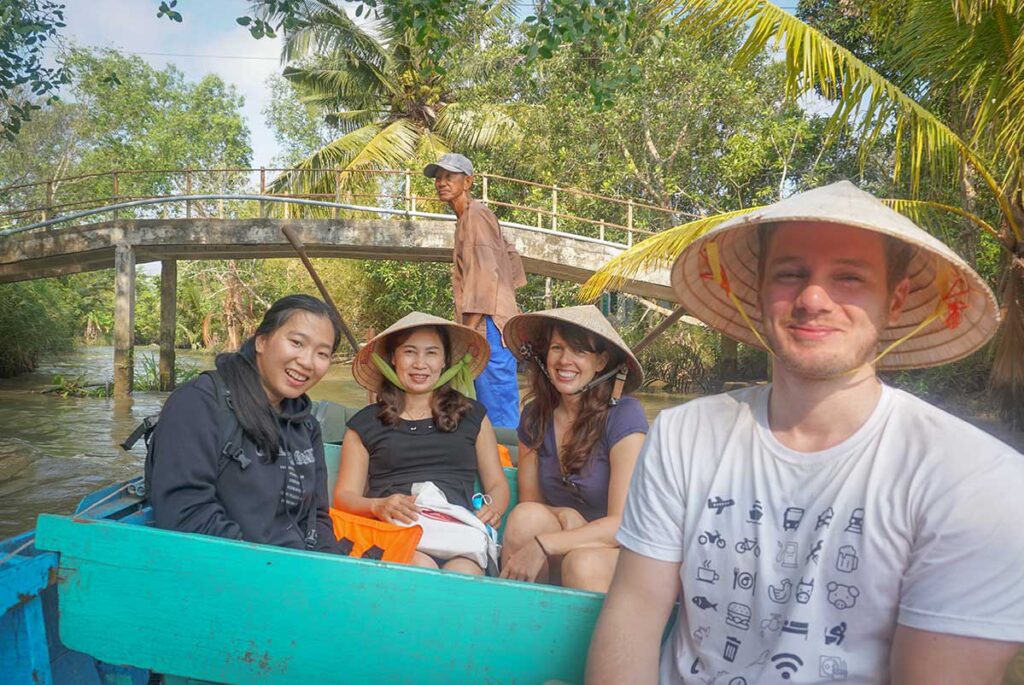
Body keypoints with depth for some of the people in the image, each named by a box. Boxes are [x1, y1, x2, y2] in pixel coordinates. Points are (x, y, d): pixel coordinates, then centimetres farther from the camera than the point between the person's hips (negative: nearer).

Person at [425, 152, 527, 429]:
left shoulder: (476, 215, -7)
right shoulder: (466, 218, 23)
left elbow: (485, 275, -17)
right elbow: (511, 257, 27)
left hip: (487, 326, -11)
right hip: (483, 327, 11)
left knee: (499, 418, -10)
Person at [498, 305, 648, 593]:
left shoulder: (624, 416, -15)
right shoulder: (535, 416, 0)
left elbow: (624, 524, -18)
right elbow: (528, 502, 6)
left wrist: (544, 544, -28)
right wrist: (561, 516, -17)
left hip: (620, 552, -5)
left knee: (583, 563, -37)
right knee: (526, 516, -25)